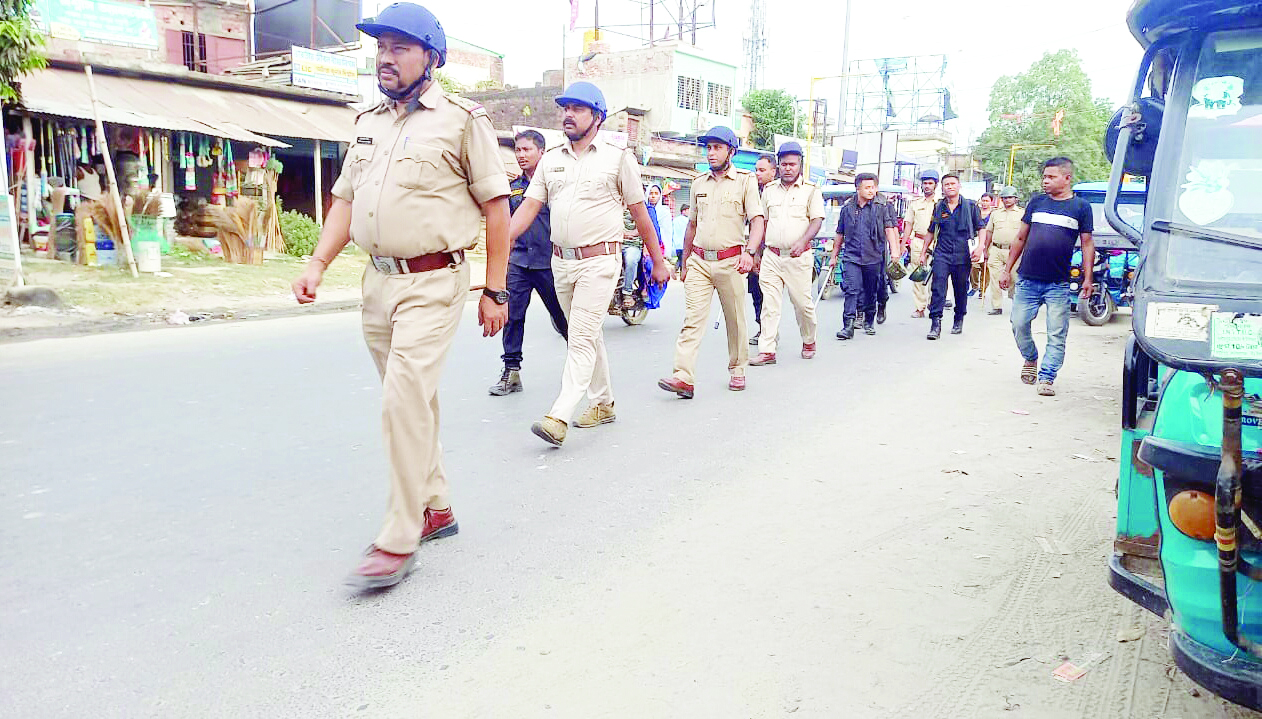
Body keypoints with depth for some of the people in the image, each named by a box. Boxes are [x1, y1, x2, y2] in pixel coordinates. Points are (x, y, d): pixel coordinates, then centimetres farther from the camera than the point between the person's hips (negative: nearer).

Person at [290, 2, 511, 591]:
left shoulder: (462, 119, -3)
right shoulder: (370, 124, 16)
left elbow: (496, 206, -4)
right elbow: (346, 200, 18)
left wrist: (495, 291, -7)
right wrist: (317, 264, 3)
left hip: (433, 285, -7)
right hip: (378, 282, 7)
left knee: (404, 403, -13)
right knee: (411, 401, 13)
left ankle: (399, 541, -4)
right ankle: (435, 509, 28)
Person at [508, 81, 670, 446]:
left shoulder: (618, 157, 0)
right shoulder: (550, 160, 12)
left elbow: (641, 215, 3)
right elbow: (530, 205, 4)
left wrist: (658, 262, 4)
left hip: (599, 261, -5)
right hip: (561, 261, 6)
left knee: (583, 338, -12)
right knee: (588, 335, 14)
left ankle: (559, 417, -18)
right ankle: (603, 403, 26)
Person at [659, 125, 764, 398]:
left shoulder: (745, 180, 2)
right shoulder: (699, 183, 15)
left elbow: (757, 220, -5)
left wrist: (749, 251, -23)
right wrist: (684, 262, 21)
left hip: (730, 262, -3)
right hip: (699, 261, 3)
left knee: (735, 319, 7)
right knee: (692, 318, -8)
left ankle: (737, 370, 22)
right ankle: (683, 377, -16)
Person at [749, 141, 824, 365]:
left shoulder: (811, 190, 2)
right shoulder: (769, 190, 13)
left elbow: (817, 220, -5)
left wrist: (802, 241, -22)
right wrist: (758, 250, 17)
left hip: (798, 256, -3)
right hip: (771, 255, 3)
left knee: (803, 302, 3)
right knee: (769, 304, -3)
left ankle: (809, 342, 26)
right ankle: (767, 351, -3)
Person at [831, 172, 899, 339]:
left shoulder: (882, 206, 2)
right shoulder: (847, 207, 6)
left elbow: (889, 230, -1)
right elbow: (840, 234, 14)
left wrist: (894, 252, -11)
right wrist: (834, 255, 16)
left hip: (874, 258, 0)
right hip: (851, 257, 0)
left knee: (871, 292, 10)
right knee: (851, 290, -11)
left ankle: (869, 322, 27)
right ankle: (848, 326, -14)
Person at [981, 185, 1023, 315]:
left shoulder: (1022, 213, 6)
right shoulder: (996, 213, 15)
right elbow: (989, 232, 18)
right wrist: (985, 249, 13)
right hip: (996, 250, 3)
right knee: (995, 279, -1)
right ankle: (996, 307, 3)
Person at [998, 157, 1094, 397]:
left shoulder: (1081, 207, 4)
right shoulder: (1036, 202, 10)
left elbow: (1087, 244, 5)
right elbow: (1020, 238, 14)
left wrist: (1088, 278, 0)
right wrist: (1007, 270, 12)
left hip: (1058, 284, -2)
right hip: (1027, 279, 2)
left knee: (1057, 335, -2)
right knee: (1019, 324, 4)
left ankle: (1046, 377, 5)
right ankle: (1030, 359, 30)